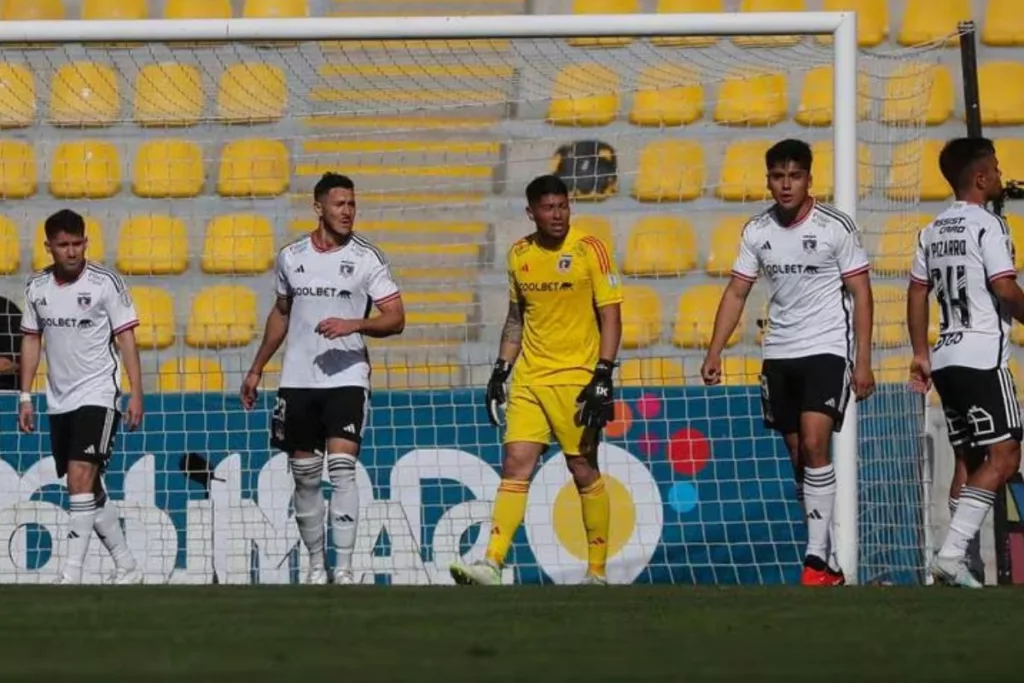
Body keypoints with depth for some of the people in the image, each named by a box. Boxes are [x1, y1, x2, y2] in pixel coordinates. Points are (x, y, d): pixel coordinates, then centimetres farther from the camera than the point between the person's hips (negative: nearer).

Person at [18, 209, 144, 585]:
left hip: (98, 395, -6)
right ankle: (126, 569, 20)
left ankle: (71, 575, -20)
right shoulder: (37, 287, 6)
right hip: (58, 400, 6)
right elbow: (31, 341, 14)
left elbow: (126, 338, -6)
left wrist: (136, 394, -10)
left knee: (81, 478, -18)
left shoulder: (106, 283, -8)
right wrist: (25, 395, 10)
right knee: (87, 489, 9)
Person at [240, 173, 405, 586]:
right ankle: (316, 565, 18)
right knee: (305, 477, 6)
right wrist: (256, 369, 24)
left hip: (346, 378, -4)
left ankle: (344, 568, -15)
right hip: (297, 380, 4)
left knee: (342, 468, -16)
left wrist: (354, 325, -22)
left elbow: (395, 318, -5)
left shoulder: (367, 258, -2)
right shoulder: (291, 257, 8)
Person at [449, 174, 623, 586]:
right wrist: (501, 369, 13)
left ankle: (598, 572, 10)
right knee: (515, 467, -5)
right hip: (529, 379, 4)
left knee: (584, 471, 0)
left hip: (576, 378, -4)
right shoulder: (519, 255, 9)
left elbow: (610, 316, -7)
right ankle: (492, 565, -11)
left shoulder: (589, 250, -6)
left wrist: (603, 375, -15)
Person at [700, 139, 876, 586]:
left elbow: (861, 294, -6)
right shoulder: (757, 231, 3)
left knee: (814, 445, -20)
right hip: (778, 354, 5)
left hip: (827, 350, -5)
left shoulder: (835, 227, -9)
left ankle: (817, 557, -19)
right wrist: (714, 353, 0)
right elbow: (736, 292, 9)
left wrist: (863, 362, -10)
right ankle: (828, 564, 14)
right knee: (798, 458, 7)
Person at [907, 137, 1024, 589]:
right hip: (982, 357, -9)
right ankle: (950, 555, -22)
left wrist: (921, 354, 19)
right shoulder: (986, 225, -9)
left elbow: (917, 292, 16)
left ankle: (954, 565, 6)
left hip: (945, 359, 9)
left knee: (969, 462, 12)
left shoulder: (933, 231, 14)